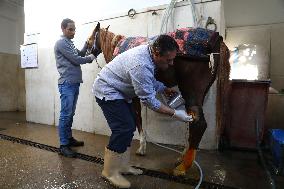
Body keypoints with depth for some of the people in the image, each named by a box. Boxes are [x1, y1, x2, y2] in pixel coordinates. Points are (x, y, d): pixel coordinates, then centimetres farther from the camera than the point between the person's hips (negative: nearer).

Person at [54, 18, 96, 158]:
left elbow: (80, 55, 17)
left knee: (71, 113, 14)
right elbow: (76, 60, -14)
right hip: (67, 83, -9)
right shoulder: (61, 43, -8)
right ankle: (63, 145, 0)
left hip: (75, 83, 9)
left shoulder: (70, 43, 19)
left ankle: (69, 138, 25)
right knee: (65, 114, -7)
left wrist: (87, 44, 7)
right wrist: (90, 58, 0)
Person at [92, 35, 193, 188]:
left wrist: (165, 89, 9)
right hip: (107, 91, -10)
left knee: (129, 126, 9)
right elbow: (149, 100, -27)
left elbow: (150, 82, 13)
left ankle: (122, 166, 22)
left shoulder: (148, 51, -4)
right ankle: (110, 171, 4)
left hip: (117, 90, 10)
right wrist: (175, 114, -21)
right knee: (124, 128, -13)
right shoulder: (141, 66, -34)